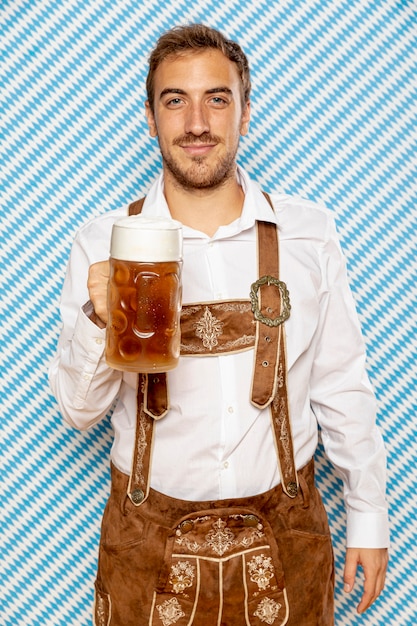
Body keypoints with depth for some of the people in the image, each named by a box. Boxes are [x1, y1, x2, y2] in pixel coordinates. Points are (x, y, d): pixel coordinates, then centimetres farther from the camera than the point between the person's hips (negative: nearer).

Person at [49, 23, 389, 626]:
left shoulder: (309, 231, -6)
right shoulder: (103, 243, -8)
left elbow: (342, 386, 1)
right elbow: (79, 410, -5)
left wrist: (369, 517, 5)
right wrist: (98, 321, -24)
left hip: (284, 532, 1)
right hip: (150, 539, 0)